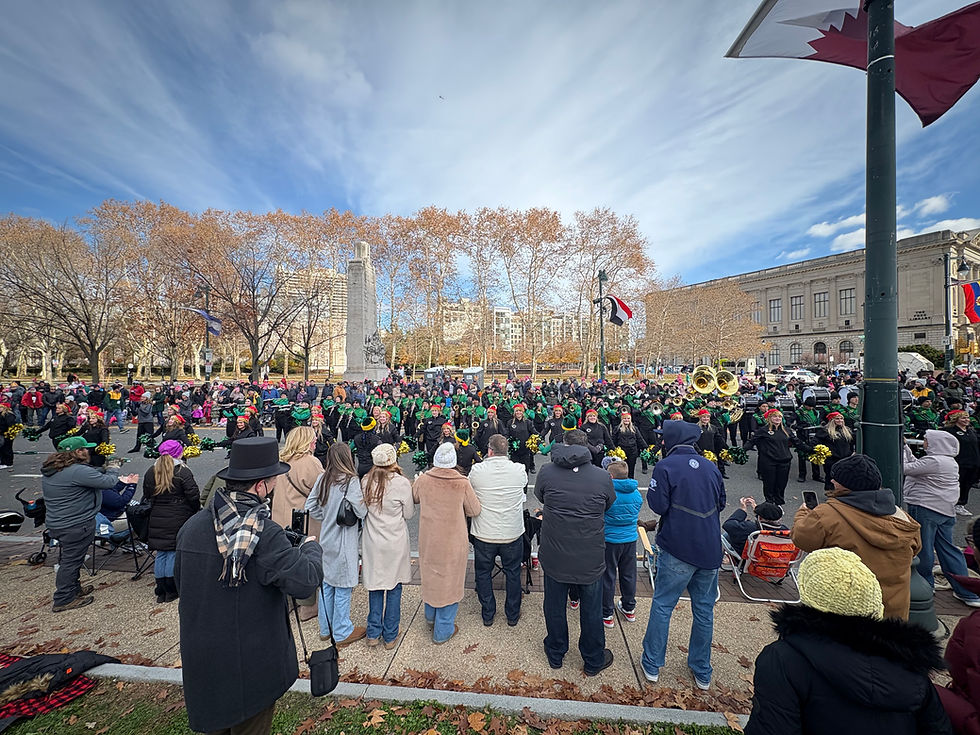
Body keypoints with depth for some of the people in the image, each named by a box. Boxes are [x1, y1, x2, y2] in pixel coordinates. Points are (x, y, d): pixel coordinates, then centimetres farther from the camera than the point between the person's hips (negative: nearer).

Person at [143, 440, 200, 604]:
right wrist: (195, 511, 3)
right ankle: (172, 590, 14)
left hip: (157, 520, 5)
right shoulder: (183, 471, -15)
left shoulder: (151, 472, 4)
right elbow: (193, 495, -14)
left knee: (161, 553, 13)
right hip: (178, 519, -5)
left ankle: (160, 591, 22)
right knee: (175, 552, 5)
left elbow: (147, 496, 12)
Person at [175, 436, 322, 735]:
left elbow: (180, 582, 8)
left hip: (200, 660, 6)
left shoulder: (191, 526, -8)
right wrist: (311, 547, -10)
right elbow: (304, 581, -28)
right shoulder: (265, 533, -28)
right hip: (251, 664, -6)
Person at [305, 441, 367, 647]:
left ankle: (326, 628, 36)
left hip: (327, 538, 7)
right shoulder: (351, 480, -21)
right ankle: (342, 632, 23)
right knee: (343, 586, 8)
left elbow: (311, 506, 4)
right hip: (344, 541, -7)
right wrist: (366, 504, -3)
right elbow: (361, 511, -23)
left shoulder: (322, 479, -2)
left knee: (327, 583, 20)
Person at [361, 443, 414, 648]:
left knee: (375, 586, 17)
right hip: (395, 543, -3)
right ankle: (390, 636, 24)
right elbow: (409, 514, -7)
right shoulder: (402, 483, -18)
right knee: (394, 587, 12)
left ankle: (373, 633, 29)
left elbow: (363, 510, 7)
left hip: (372, 542, 4)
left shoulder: (366, 482, -6)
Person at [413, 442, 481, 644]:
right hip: (453, 543, -3)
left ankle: (431, 617, 47)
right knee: (450, 581, 14)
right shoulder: (462, 483, -21)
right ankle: (442, 631, 28)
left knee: (430, 576, 24)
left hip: (428, 540, 3)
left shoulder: (423, 480, -13)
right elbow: (474, 510, -9)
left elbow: (413, 498, 7)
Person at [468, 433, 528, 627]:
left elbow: (470, 493, 3)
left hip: (484, 534, -1)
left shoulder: (477, 470, -17)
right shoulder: (519, 470, -13)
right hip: (513, 533, 1)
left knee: (483, 573, 20)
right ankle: (512, 615, 35)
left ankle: (488, 614, 34)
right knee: (513, 573, 20)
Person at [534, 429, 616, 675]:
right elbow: (609, 507, 5)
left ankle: (555, 655, 42)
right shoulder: (603, 477, -13)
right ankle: (594, 661, 41)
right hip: (591, 557, 0)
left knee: (554, 606, 21)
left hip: (554, 555, 0)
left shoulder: (547, 472, -13)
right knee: (591, 610, 21)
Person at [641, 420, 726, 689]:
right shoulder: (711, 467, 4)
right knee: (704, 609, 17)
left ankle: (652, 665, 21)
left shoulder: (666, 466, -13)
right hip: (710, 549, 5)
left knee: (662, 605, 9)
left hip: (678, 548, -5)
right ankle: (702, 672, 31)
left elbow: (659, 505, -14)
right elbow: (720, 503, 15)